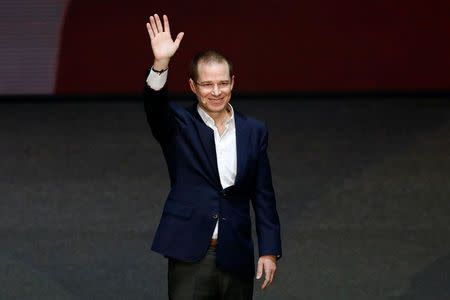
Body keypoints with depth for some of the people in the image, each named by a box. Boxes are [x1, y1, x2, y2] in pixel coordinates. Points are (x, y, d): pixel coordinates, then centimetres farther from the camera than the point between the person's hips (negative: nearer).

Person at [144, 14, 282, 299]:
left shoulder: (254, 131, 7)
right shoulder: (179, 127, 1)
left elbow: (263, 198, 9)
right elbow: (156, 106, -21)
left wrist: (270, 251, 4)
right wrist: (161, 64, -38)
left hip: (236, 261, 3)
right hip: (190, 258, -2)